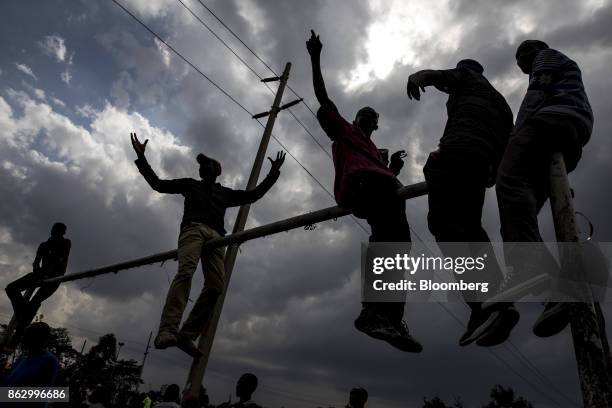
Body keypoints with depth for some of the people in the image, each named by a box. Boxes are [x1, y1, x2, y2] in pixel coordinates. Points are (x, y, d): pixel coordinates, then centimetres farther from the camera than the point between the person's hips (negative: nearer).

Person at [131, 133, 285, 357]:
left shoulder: (225, 193, 34)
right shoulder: (190, 185, 31)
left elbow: (253, 195, 32)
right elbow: (158, 184, 26)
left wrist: (273, 173, 28)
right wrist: (141, 158, 18)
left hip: (215, 236, 3)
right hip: (193, 228, -2)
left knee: (216, 286, -19)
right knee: (185, 272, -31)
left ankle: (186, 335, -19)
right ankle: (166, 332, -41)